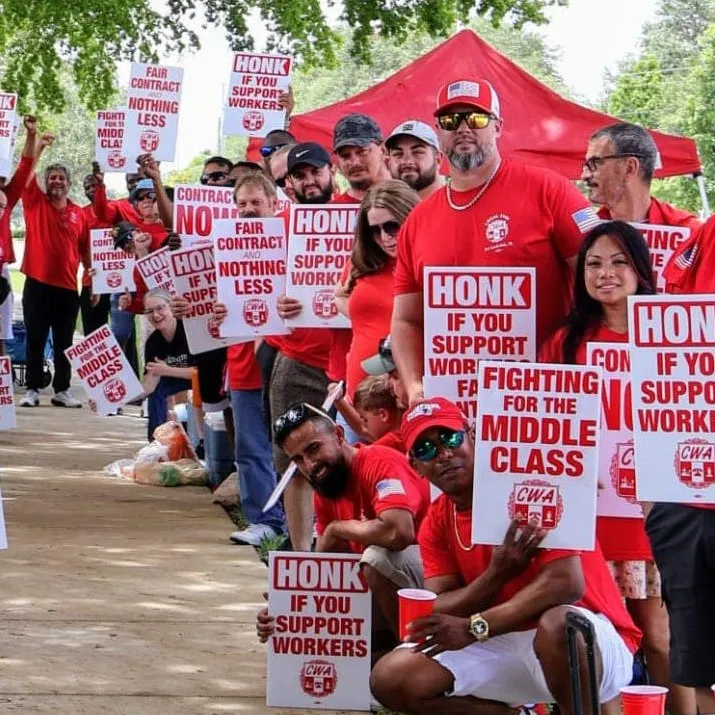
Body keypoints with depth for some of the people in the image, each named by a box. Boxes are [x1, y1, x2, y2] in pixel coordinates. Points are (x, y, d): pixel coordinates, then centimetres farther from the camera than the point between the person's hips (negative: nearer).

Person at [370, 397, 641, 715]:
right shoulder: (436, 523, 5)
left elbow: (566, 583, -27)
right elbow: (436, 615, -5)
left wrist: (474, 627, -31)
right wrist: (497, 573, -24)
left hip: (596, 644, -6)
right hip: (505, 645, 7)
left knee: (557, 623, -42)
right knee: (391, 679, -7)